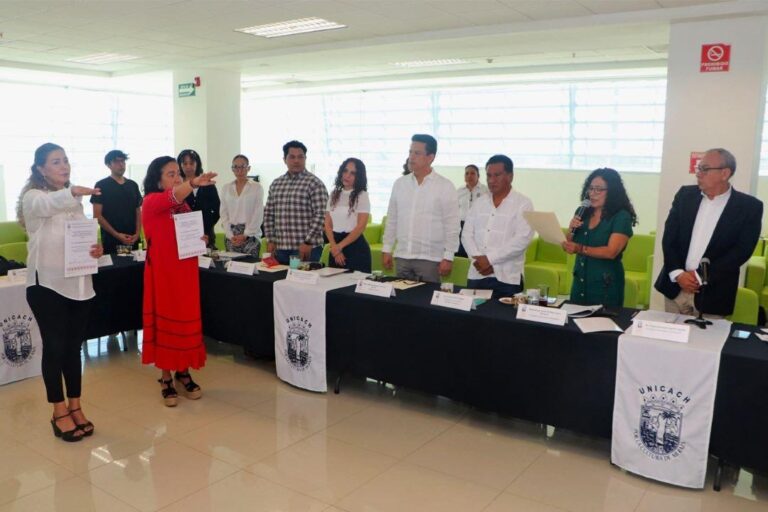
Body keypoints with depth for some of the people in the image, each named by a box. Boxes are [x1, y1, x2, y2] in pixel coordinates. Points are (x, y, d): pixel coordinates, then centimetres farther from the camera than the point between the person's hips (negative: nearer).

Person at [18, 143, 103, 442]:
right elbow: (49, 204, -32)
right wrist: (74, 191, -53)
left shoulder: (73, 199, 14)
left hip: (78, 283, 6)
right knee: (54, 347, 2)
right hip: (47, 283, -5)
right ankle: (60, 413, 14)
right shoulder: (33, 197, -7)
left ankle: (75, 407, 22)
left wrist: (96, 249, -9)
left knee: (74, 347, 11)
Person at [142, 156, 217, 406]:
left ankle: (183, 372, 22)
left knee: (187, 319, 8)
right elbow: (171, 197, -31)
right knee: (165, 320, 1)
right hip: (162, 271, -5)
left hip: (186, 270, 6)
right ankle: (166, 378, 13)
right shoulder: (151, 202, -9)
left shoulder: (185, 205, 11)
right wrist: (194, 183, -47)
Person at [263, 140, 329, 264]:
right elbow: (268, 214, 14)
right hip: (280, 248, 5)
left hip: (306, 249, -5)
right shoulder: (276, 184, 11)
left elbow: (320, 215, -12)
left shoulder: (315, 183, -6)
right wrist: (270, 241, 6)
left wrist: (308, 242, -16)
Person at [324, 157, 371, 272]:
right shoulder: (334, 194, 9)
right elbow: (328, 224, 6)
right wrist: (334, 247, -7)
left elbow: (360, 227, -12)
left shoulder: (362, 195, -5)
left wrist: (340, 246, -13)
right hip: (336, 248, 5)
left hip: (356, 247, -5)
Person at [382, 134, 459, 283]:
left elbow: (452, 225, -6)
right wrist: (386, 249, 8)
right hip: (401, 256, 4)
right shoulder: (399, 183, 7)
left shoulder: (445, 186, -5)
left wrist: (448, 257, -9)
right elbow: (392, 219, 12)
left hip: (430, 258, -4)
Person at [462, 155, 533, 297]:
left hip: (507, 278, -4)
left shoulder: (523, 204, -1)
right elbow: (467, 234, 8)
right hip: (476, 275, 4)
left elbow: (522, 239, -12)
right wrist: (479, 259, -8)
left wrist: (489, 259, -14)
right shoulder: (479, 202, 13)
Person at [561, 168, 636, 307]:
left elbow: (611, 252, -20)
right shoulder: (583, 212, 5)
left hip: (606, 286, -5)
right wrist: (571, 229, -9)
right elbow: (568, 247, 10)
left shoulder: (622, 217, -9)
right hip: (580, 283, 5)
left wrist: (580, 249, -31)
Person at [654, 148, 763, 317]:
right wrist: (677, 273, -12)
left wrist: (701, 277, -15)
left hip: (712, 293, -3)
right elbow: (669, 236, 1)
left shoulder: (750, 207, -5)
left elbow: (742, 251, -10)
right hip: (675, 285, 3)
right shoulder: (685, 194, 4)